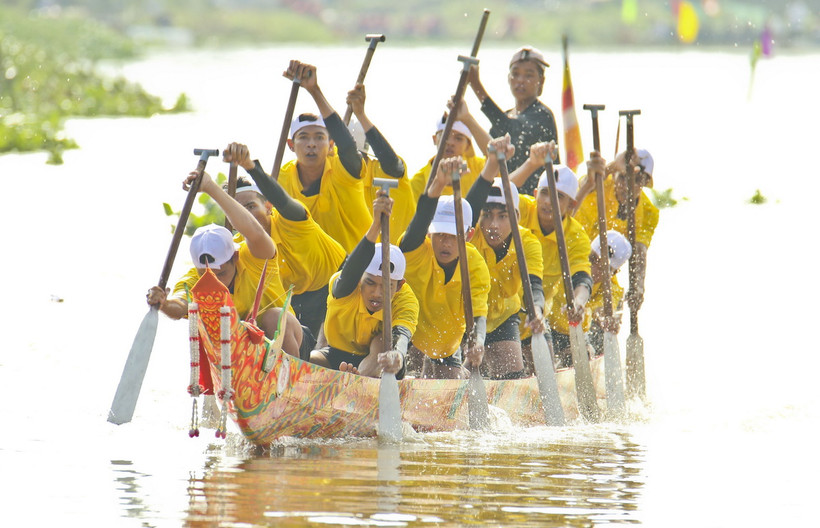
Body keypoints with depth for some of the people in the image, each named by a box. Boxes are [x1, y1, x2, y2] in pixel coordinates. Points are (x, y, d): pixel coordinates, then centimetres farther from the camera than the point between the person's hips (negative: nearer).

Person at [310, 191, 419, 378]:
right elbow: (351, 271, -51)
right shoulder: (345, 288, -26)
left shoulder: (405, 300, -24)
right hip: (337, 357, 3)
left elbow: (402, 334, -44)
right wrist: (375, 226, -67)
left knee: (382, 343, -37)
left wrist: (397, 354, -70)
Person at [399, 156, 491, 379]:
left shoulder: (476, 267, -19)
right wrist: (438, 185, -68)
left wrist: (478, 343, -54)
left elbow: (478, 313, -30)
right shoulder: (417, 253, -27)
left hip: (448, 347, 3)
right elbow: (420, 221, -49)